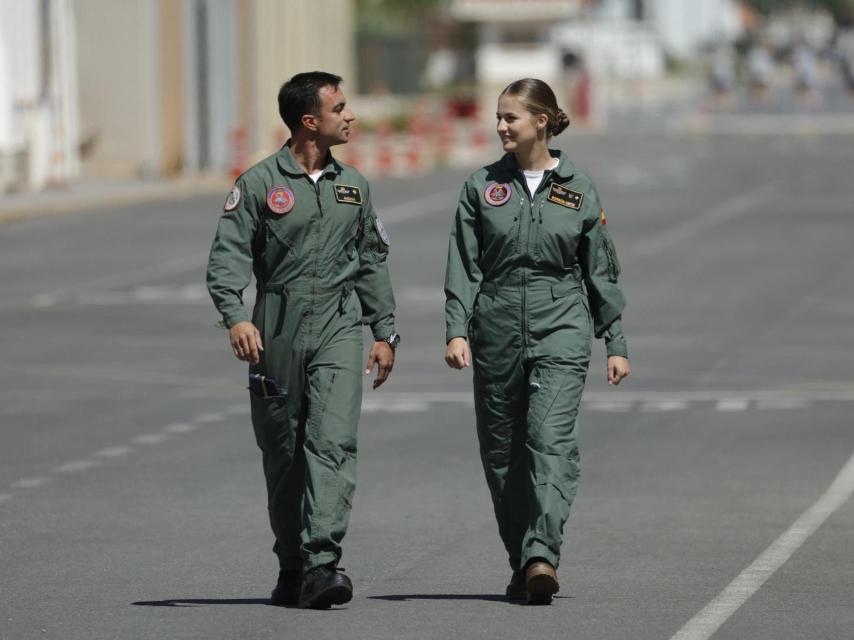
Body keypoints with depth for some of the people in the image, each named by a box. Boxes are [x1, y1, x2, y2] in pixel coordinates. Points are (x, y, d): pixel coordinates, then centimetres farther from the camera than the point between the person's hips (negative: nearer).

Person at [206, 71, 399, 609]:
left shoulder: (354, 185, 14)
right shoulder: (260, 183, 0)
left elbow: (372, 261, 20)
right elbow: (229, 253, -6)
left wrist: (385, 332, 16)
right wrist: (235, 316, -21)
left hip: (340, 323, 2)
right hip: (277, 327, -2)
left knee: (334, 439, -15)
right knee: (283, 449, 5)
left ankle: (322, 562, -23)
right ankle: (291, 565, 18)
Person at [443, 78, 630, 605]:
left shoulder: (578, 190, 4)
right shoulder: (482, 187, 5)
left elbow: (602, 272, 9)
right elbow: (464, 266, 3)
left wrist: (616, 344, 7)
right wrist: (457, 330, -10)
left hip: (561, 330, -2)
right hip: (498, 331, 2)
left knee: (553, 441, -18)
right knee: (502, 453, 6)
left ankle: (542, 556, -29)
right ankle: (523, 565, 17)